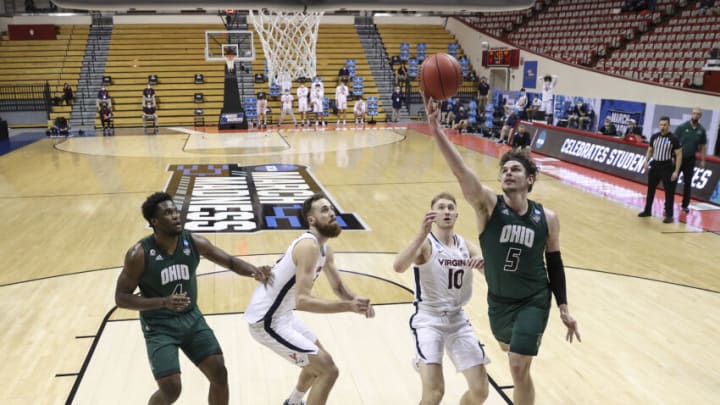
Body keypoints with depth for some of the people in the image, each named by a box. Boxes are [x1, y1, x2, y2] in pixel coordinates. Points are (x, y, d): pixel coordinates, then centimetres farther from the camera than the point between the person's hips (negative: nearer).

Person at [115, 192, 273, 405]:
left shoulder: (194, 242, -10)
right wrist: (164, 302, -27)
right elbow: (121, 298, -14)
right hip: (159, 326, -4)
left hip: (191, 318, 4)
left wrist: (255, 272, -22)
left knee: (219, 373, 0)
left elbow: (230, 261, 0)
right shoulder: (139, 254, -19)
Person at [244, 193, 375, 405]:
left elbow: (338, 286, 14)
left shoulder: (324, 249, 6)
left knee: (317, 361, 28)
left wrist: (356, 301, -7)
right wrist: (348, 306, -34)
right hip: (267, 321, -10)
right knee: (328, 370, -10)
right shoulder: (309, 246, -25)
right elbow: (303, 300, -33)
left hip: (281, 314, 10)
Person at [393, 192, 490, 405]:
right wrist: (423, 234, -41)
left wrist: (484, 262, -26)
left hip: (457, 319, 5)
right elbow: (398, 267, -31)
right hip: (428, 319, -5)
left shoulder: (466, 246, 5)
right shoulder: (425, 243, -12)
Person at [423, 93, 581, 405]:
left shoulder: (547, 218, -11)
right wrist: (437, 130, -50)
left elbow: (554, 263, 2)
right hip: (498, 300, 2)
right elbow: (460, 171, -35)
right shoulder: (487, 204, -17)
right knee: (510, 353, 26)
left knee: (519, 368, -9)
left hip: (534, 301, -2)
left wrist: (564, 308, 1)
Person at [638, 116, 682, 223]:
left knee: (669, 191, -1)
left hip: (667, 167, -5)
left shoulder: (674, 139, -9)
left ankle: (669, 215, 5)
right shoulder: (654, 137, 4)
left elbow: (679, 155, -8)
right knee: (650, 189, 12)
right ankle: (647, 211, 26)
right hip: (655, 165, 5)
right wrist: (646, 161, -2)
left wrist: (676, 171, -13)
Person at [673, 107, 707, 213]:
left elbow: (703, 146, 8)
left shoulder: (702, 130, 1)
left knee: (688, 183, 10)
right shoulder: (682, 127, -7)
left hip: (690, 160, 2)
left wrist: (702, 160, 6)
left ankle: (685, 205, 20)